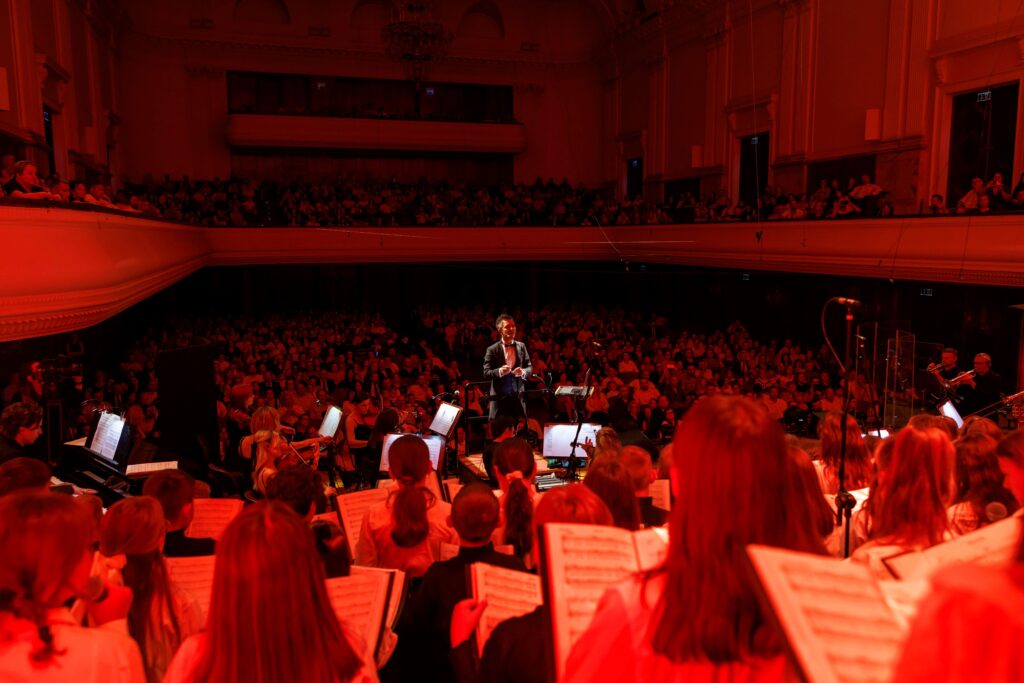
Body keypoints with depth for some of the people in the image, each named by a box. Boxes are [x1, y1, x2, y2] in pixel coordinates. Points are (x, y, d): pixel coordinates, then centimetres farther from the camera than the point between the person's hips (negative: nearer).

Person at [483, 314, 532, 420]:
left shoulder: (521, 346, 9)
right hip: (499, 397, -3)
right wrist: (499, 371, -25)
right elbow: (486, 373, -6)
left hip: (518, 397, 3)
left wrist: (523, 372, -13)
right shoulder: (492, 350, -2)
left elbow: (530, 368, 9)